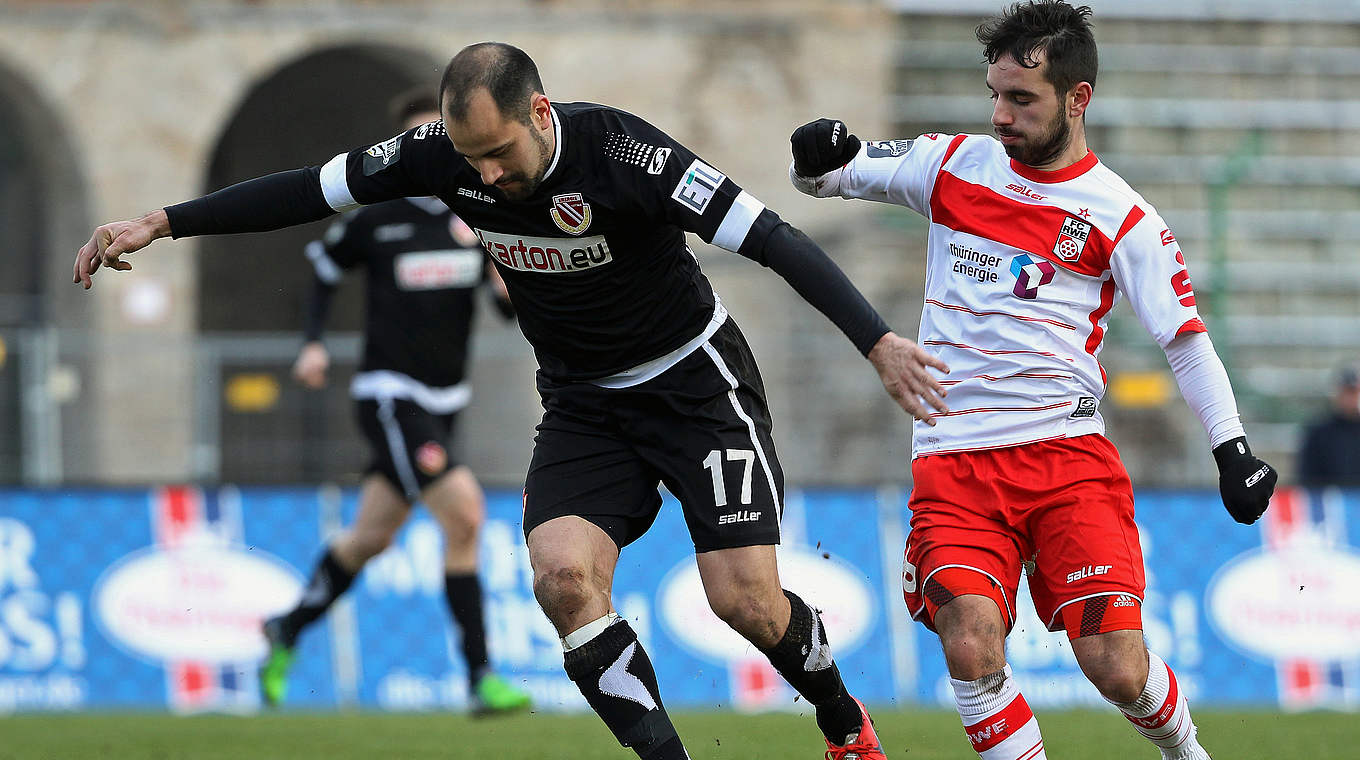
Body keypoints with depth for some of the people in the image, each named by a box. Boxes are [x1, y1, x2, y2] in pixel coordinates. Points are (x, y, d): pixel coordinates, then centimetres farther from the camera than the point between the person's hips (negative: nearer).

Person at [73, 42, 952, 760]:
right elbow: (310, 191, -3)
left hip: (696, 380, -4)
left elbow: (775, 240, -30)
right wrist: (162, 223, -5)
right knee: (563, 574, -21)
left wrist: (880, 343, -38)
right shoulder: (444, 153, -14)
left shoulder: (619, 152, -29)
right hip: (584, 401, 4)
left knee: (745, 599, -13)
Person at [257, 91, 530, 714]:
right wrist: (313, 343, -2)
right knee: (463, 513, -21)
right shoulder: (375, 220, -8)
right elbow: (323, 265, 9)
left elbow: (513, 308, 5)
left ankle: (288, 631, 41)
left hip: (443, 401, 6)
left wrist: (508, 283, -17)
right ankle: (480, 678, -17)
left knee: (370, 538, 16)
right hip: (390, 398, -6)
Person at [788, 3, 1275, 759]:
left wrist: (1233, 448, -6)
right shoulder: (954, 164, 8)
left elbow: (1188, 338, 4)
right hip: (954, 462, 2)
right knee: (972, 649, -22)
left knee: (1116, 667, -11)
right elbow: (821, 174, 14)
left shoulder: (1121, 218, 0)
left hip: (1069, 458, -2)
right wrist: (819, 156, -10)